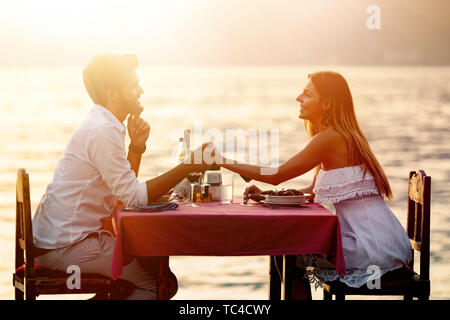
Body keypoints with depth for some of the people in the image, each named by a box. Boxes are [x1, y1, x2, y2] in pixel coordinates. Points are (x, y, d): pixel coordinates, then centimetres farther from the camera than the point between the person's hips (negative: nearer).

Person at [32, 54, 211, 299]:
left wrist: (136, 147, 1)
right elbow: (134, 196, -21)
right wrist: (187, 167, -18)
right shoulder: (103, 132, -18)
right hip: (65, 246, -10)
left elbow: (125, 188, 14)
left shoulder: (101, 125, 14)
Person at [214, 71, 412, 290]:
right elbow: (315, 192, 19)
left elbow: (277, 175, -12)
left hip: (371, 246, -9)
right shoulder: (343, 136, 15)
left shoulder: (331, 138, -15)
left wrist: (222, 161, -4)